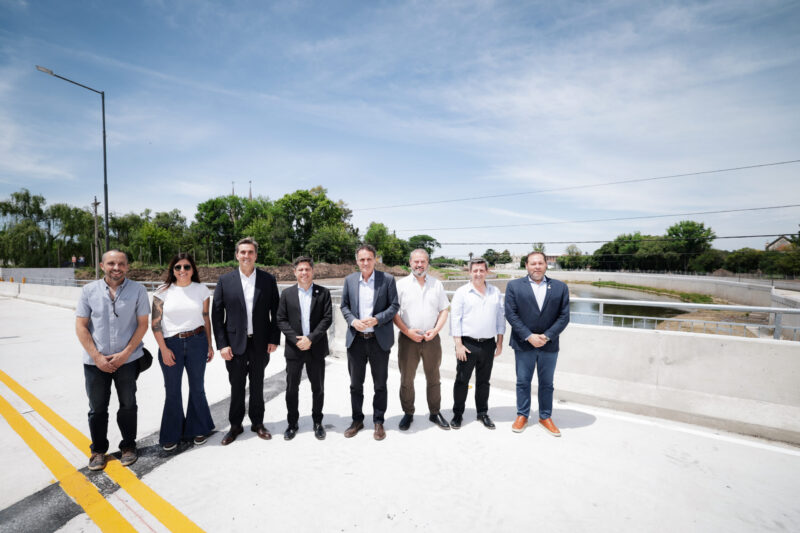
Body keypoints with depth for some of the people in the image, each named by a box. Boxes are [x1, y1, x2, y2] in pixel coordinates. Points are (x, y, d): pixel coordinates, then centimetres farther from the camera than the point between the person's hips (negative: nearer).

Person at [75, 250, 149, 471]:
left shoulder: (137, 290, -5)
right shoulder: (89, 290, -2)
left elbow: (142, 324, -4)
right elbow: (81, 326, -1)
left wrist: (125, 354, -11)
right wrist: (97, 357, -9)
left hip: (127, 360, -1)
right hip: (95, 361, 1)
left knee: (128, 405, 11)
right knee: (97, 408, 13)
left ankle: (128, 446, 29)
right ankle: (98, 450, 31)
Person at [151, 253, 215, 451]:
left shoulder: (201, 289, 2)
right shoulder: (163, 291, -1)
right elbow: (156, 323, -1)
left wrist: (209, 345, 7)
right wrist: (164, 349, -6)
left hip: (197, 342, 1)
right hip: (171, 344, 0)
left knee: (197, 388, 10)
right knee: (172, 391, 9)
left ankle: (198, 429, 31)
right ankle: (171, 435, 29)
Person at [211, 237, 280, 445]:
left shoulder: (268, 280, -1)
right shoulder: (225, 280, -2)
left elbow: (275, 312, 1)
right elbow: (216, 314, -1)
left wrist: (274, 339, -4)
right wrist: (222, 344, -7)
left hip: (260, 343, 0)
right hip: (235, 344, 0)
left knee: (257, 385, 14)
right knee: (237, 387, 11)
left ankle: (257, 423, 32)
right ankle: (235, 425, 31)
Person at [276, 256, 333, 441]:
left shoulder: (323, 292, 1)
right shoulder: (287, 293, 4)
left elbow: (327, 318, -6)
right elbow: (281, 320, -1)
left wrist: (311, 338, -15)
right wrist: (296, 339, -13)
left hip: (316, 348, 0)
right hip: (294, 348, 1)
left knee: (318, 388, 11)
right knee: (291, 389, 11)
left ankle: (317, 422, 29)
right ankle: (292, 423, 29)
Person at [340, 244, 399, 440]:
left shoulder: (387, 280, -4)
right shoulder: (349, 280, 4)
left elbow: (394, 306, -4)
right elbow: (344, 306, 8)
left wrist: (377, 319, -18)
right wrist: (353, 321, -10)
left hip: (379, 339, -2)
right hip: (355, 340, 3)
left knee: (380, 385, 11)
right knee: (355, 384, 14)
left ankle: (378, 422, 28)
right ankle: (357, 420, 32)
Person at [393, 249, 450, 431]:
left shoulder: (436, 284, 7)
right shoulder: (402, 284, 0)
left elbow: (444, 310, 8)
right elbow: (393, 312, -2)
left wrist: (436, 330, -7)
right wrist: (407, 331, -12)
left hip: (431, 339, 2)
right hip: (408, 339, -1)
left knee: (433, 379, 12)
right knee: (406, 379, 8)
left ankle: (435, 413, 28)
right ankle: (408, 414, 25)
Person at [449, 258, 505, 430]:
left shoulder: (495, 292, 8)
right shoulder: (461, 292, -4)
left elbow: (500, 318, 12)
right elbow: (455, 319, -6)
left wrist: (499, 342, 8)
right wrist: (458, 344, -11)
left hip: (488, 344, 3)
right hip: (467, 344, -3)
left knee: (484, 381, 15)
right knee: (462, 380, 5)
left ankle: (483, 413, 30)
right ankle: (457, 414, 20)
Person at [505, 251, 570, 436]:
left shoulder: (560, 287, 2)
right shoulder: (514, 286, -3)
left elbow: (564, 316, -2)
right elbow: (511, 314, -8)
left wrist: (547, 336, -12)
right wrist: (529, 336, -14)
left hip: (549, 344, 2)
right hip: (523, 344, -1)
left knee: (547, 383, 14)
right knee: (523, 382, 11)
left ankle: (545, 417, 31)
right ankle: (522, 416, 27)